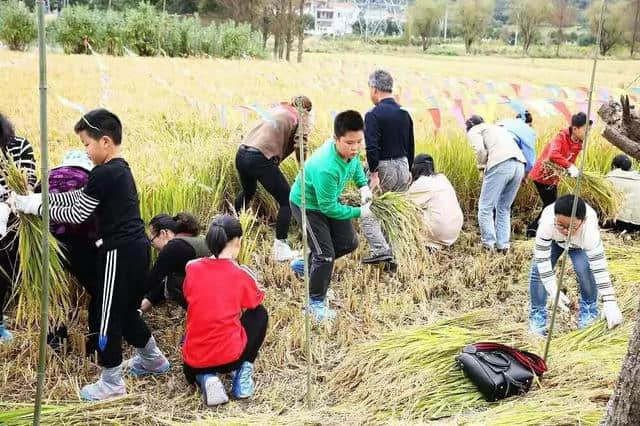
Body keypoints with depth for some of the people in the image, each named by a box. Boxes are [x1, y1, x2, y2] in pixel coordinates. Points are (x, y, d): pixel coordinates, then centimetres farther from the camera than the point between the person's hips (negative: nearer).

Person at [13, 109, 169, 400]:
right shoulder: (120, 169, 12)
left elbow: (76, 214, -14)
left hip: (119, 252, -9)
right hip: (135, 248, 9)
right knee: (125, 310, 23)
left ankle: (111, 382, 15)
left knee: (109, 314, 3)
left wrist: (34, 206, -5)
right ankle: (152, 359, 37)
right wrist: (38, 197, 10)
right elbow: (79, 197, 16)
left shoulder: (104, 174, -17)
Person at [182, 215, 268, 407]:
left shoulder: (192, 268, 0)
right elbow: (254, 303, 13)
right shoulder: (242, 274, -7)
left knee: (194, 370, 41)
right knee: (259, 314, 23)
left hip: (194, 362, 3)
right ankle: (243, 375, 11)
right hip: (230, 357, -3)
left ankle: (205, 378, 4)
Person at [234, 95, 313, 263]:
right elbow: (299, 145, -8)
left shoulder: (279, 108, 25)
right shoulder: (303, 117, 5)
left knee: (248, 192, 34)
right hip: (261, 159, -8)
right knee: (286, 201, 4)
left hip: (242, 153, 8)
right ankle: (281, 249, 2)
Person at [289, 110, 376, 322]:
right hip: (307, 205, -8)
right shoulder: (326, 168, -42)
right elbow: (328, 208, -30)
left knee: (349, 243, 12)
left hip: (329, 199, 8)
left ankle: (305, 264, 31)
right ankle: (316, 303, 13)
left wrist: (364, 186, -7)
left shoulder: (349, 149, -19)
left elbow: (356, 164, 8)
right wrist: (359, 212, -21)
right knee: (326, 255, -9)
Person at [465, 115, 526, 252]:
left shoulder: (473, 131, 17)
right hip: (519, 164, 7)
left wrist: (482, 168, 12)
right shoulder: (498, 128, 38)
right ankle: (503, 246, 13)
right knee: (504, 208, 17)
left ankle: (488, 245, -1)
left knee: (485, 207, 2)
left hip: (500, 164, -7)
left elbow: (480, 149, -3)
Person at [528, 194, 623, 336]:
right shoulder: (546, 223, -43)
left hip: (579, 243, -1)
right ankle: (537, 315, 1)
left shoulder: (589, 230, -43)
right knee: (539, 269, -17)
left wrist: (610, 303, -46)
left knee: (585, 267, -25)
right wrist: (553, 290, -39)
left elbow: (599, 268, -41)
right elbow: (542, 259, -36)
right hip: (553, 239, 1)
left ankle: (589, 310, -1)